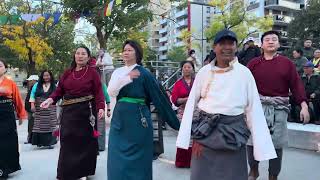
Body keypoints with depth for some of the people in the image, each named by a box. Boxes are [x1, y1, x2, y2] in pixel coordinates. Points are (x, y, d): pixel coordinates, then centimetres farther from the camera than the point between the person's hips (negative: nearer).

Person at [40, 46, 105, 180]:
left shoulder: (92, 72, -2)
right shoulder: (67, 73, 10)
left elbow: (98, 92, -9)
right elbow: (59, 90, 5)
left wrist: (101, 107, -21)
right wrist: (50, 99, -13)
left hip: (86, 111, -3)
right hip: (69, 112, 3)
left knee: (85, 141, 6)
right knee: (68, 142, 4)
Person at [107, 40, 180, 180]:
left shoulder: (144, 73, -5)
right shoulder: (118, 72, 9)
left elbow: (159, 97, -6)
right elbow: (111, 92, -6)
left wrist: (175, 122, -6)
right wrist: (125, 79, -21)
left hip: (137, 118, -4)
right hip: (119, 118, 5)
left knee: (137, 160, 4)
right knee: (118, 160, 8)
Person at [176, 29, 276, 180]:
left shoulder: (244, 73, -3)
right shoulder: (204, 72, 0)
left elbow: (254, 108, -3)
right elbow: (191, 104, 2)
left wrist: (262, 145, -5)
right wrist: (191, 136, -4)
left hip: (233, 132, -1)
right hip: (205, 131, 1)